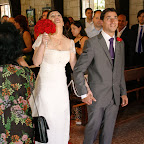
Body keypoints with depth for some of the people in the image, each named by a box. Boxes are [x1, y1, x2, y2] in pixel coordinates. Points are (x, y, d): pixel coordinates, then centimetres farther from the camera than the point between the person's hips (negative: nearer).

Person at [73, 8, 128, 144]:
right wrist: (84, 94, -12)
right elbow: (78, 70, -11)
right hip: (97, 96, -5)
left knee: (108, 129, 13)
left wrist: (123, 92, 12)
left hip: (114, 96, 5)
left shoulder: (120, 43, 10)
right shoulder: (92, 42, -10)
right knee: (93, 127, 7)